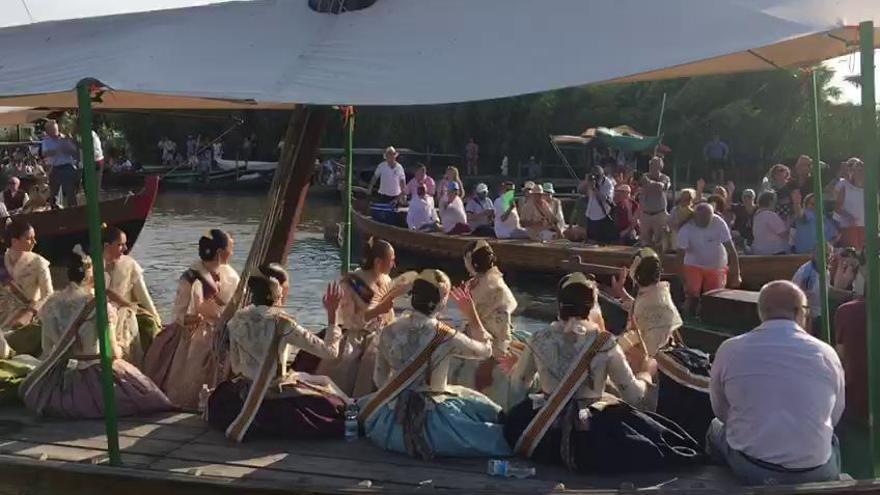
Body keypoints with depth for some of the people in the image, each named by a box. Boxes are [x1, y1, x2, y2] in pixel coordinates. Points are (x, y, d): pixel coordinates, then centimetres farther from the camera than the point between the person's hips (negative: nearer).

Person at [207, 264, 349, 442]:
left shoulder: (238, 319, -3)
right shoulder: (281, 321, -19)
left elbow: (236, 368, 8)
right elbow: (330, 350, -19)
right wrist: (332, 314, -13)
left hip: (245, 398, 5)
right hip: (277, 399, -4)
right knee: (336, 404, 12)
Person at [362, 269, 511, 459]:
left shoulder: (389, 331, -8)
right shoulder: (446, 337, -17)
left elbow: (381, 381, 4)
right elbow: (486, 350, 2)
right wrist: (471, 313, 5)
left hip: (392, 422, 3)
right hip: (433, 424, -3)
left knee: (365, 403, 34)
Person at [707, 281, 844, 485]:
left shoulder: (729, 350, -6)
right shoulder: (825, 353, -5)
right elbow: (834, 417, 8)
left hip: (748, 469, 0)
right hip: (815, 474, 1)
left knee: (716, 428, 29)